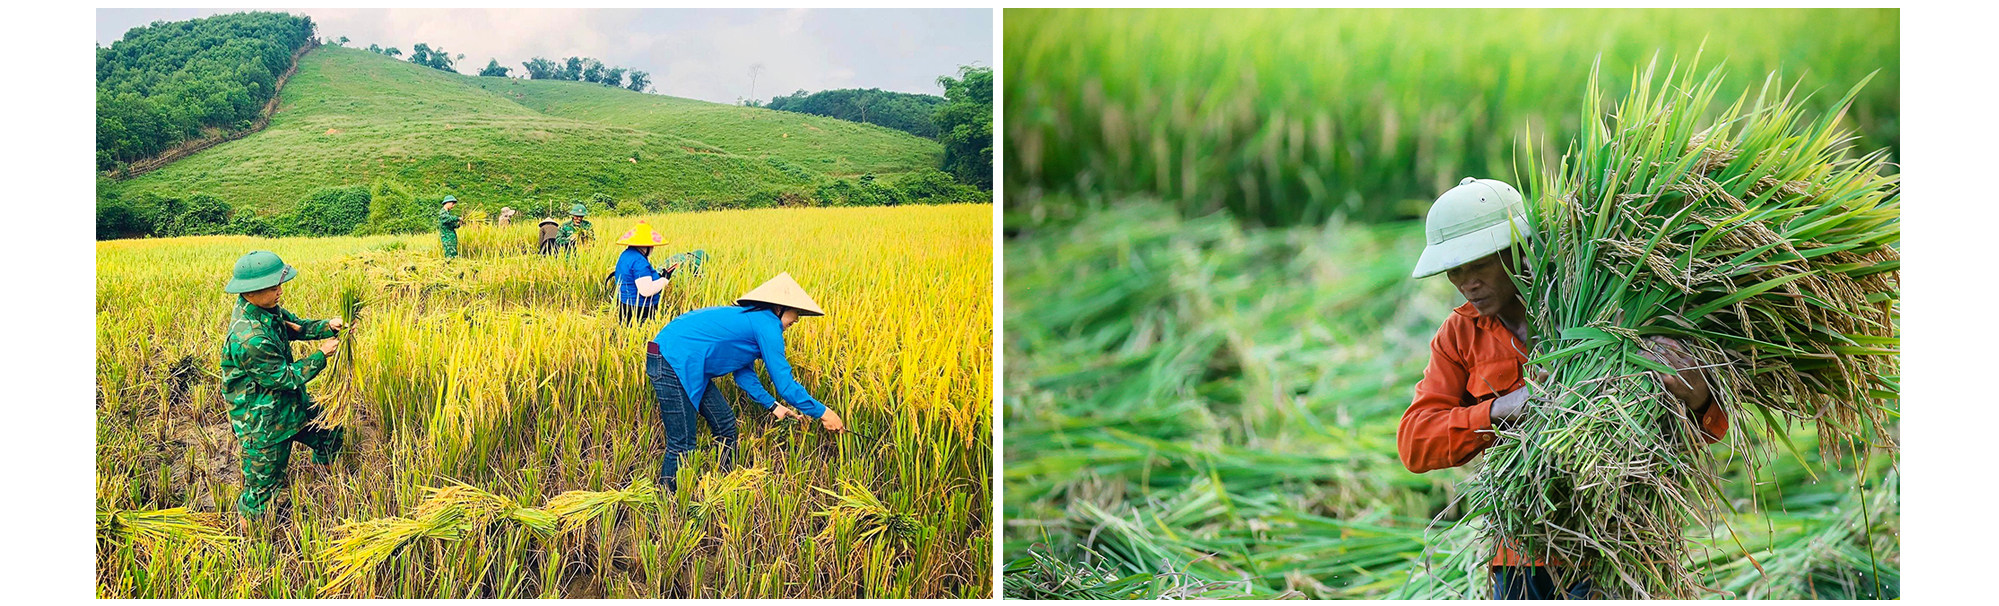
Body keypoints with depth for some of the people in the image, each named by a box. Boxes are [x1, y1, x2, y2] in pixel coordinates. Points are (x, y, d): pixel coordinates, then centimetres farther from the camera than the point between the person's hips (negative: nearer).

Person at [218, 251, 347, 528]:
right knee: (262, 486, 7)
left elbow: (296, 326, 10)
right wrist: (321, 355, -14)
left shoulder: (266, 308, -7)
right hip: (264, 422, -9)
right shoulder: (249, 339, -34)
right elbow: (286, 377, -24)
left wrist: (327, 327, -9)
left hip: (291, 403, 9)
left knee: (330, 433, 24)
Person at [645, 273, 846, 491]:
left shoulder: (751, 318, 16)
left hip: (685, 363, 11)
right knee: (682, 446, -8)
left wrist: (772, 405, 16)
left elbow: (742, 370, 21)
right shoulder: (766, 325, -12)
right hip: (672, 361, -11)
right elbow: (784, 383, -13)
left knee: (725, 424, 15)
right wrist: (822, 413, -5)